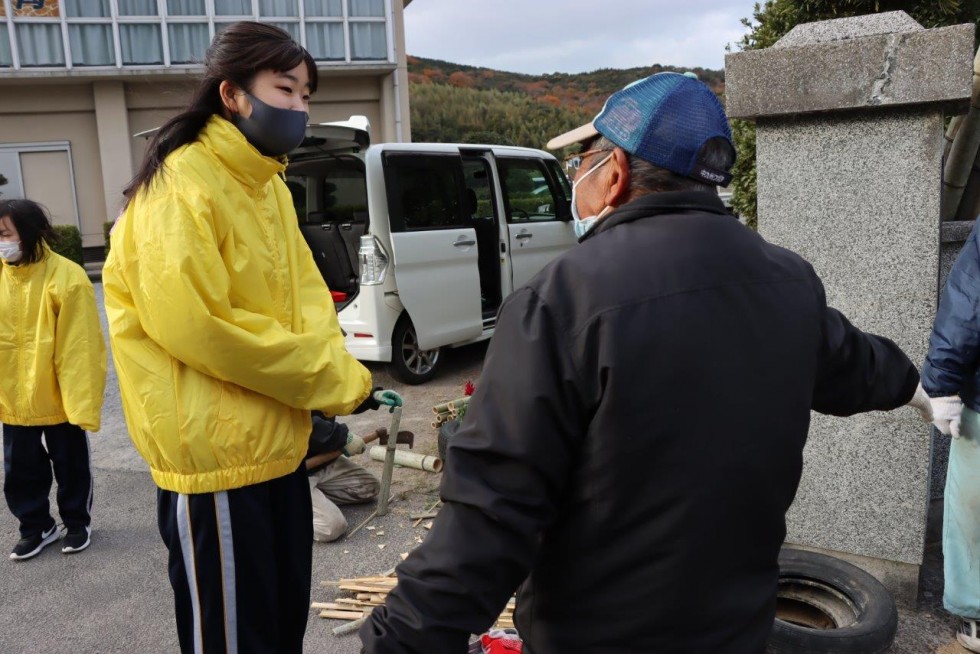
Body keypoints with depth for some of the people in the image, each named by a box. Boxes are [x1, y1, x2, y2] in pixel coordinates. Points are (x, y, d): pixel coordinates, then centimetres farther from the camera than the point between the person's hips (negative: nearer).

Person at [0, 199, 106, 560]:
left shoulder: (65, 277, -18)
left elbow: (80, 347, -17)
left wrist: (83, 401, -18)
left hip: (60, 397, -4)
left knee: (71, 465, 15)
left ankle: (77, 522, 35)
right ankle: (35, 526, 37)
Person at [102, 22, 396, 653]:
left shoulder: (269, 185, 11)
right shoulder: (180, 187, -16)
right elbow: (194, 324, -23)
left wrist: (337, 378, -9)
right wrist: (334, 382, -16)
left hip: (277, 445, 8)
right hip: (215, 454, -8)